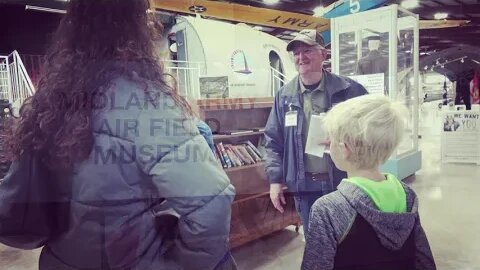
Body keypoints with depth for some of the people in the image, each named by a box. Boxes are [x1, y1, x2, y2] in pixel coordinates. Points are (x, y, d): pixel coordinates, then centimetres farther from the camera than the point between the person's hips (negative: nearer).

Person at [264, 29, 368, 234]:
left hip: (344, 182, -2)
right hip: (305, 186, 2)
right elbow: (273, 141, 5)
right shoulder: (284, 96, 2)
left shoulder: (349, 90, -6)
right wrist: (275, 179, 0)